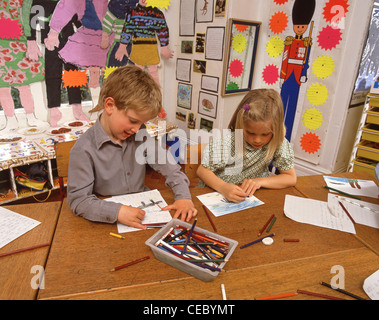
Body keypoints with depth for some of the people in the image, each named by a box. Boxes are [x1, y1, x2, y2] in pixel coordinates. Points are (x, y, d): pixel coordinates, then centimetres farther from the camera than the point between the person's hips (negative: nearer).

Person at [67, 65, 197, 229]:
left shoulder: (140, 136, -2)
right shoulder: (84, 149, -16)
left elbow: (168, 165, 3)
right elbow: (78, 199, -17)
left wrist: (183, 196, -10)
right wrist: (117, 211, -31)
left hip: (143, 213, 1)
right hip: (108, 222, 0)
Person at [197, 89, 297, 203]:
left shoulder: (278, 143, -11)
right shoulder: (227, 142, -20)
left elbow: (291, 178, -6)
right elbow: (202, 170, -15)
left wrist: (259, 182, -21)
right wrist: (223, 187, -34)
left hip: (252, 196, 2)